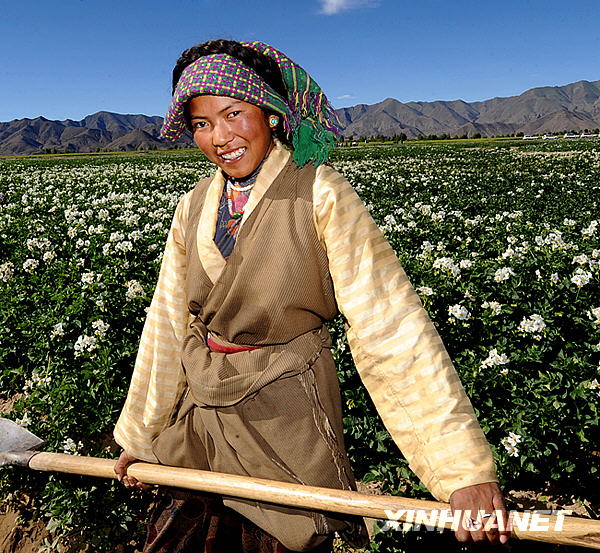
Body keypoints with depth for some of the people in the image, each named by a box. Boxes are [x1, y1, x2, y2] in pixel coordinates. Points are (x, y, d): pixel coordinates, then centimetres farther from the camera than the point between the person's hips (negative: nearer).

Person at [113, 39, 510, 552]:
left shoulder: (319, 194, -15)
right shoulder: (194, 208, 2)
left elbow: (388, 324, -22)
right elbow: (168, 326, 7)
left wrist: (467, 468, -26)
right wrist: (140, 436, 13)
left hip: (285, 427, -5)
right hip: (198, 424, 5)